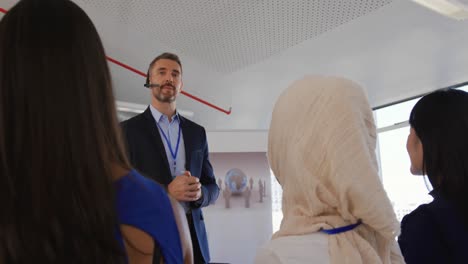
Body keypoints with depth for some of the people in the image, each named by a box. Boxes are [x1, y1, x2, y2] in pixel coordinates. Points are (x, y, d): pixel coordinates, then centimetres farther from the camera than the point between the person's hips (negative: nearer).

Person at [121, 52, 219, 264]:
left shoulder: (197, 132, 10)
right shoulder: (128, 129, -2)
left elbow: (212, 187, 11)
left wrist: (199, 192, -12)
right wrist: (166, 192, -21)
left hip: (193, 237, 4)